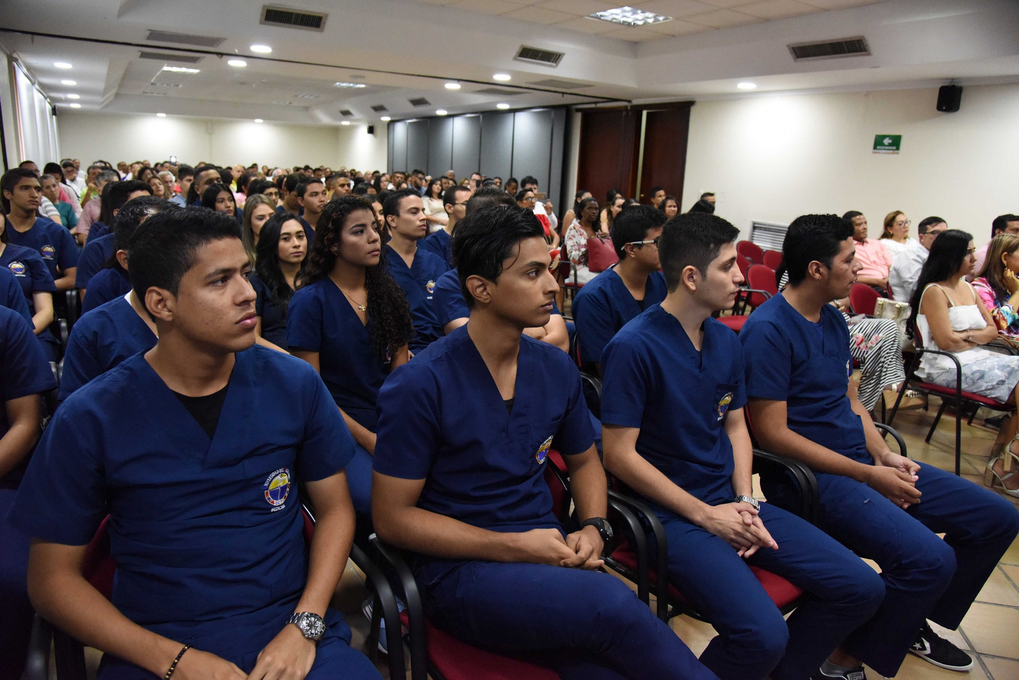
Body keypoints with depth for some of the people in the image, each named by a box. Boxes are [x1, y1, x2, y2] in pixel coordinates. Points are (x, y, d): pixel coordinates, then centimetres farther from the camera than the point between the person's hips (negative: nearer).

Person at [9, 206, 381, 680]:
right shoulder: (88, 421, -6)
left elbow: (335, 508, 4)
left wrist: (304, 626, -9)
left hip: (289, 630, 1)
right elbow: (53, 577, 0)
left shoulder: (295, 385, -3)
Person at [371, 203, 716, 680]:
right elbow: (392, 517, -10)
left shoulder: (557, 369, 3)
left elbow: (584, 461, 19)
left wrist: (592, 529, -2)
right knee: (612, 604, -28)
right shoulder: (419, 385, -13)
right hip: (458, 570, -4)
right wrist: (514, 547, -16)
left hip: (548, 557, 4)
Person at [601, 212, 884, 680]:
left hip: (729, 501, 8)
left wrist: (745, 500, -1)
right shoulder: (633, 347, -17)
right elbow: (619, 454, -17)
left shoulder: (727, 342, 8)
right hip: (671, 513, -7)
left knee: (862, 588, 3)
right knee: (762, 634, -26)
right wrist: (705, 515, -14)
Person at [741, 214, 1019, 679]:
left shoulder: (833, 319, 12)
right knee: (929, 559, -28)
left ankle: (915, 621, 27)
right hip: (809, 475, -9)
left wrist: (884, 456, -1)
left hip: (861, 461, 10)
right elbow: (773, 433, -20)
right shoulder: (768, 329, -17)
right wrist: (868, 476, -17)